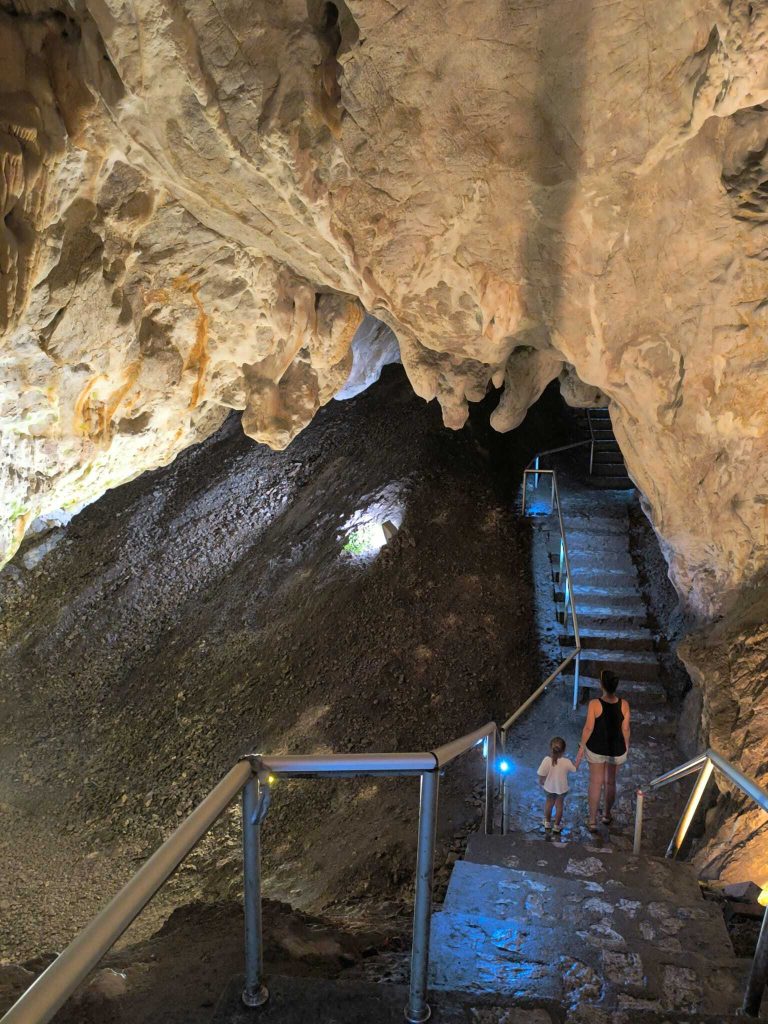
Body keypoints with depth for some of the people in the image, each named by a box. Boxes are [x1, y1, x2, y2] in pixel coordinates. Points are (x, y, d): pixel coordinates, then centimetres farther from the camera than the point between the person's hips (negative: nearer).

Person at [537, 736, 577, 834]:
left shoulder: (547, 760, -32)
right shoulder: (566, 762, -30)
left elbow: (542, 776, -21)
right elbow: (575, 768, -9)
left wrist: (541, 783, 0)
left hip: (549, 787, 0)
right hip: (562, 788, 0)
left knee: (549, 802, 27)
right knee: (559, 805, 24)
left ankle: (547, 823, 44)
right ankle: (557, 826, 39)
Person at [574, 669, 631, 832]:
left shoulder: (595, 704, -24)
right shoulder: (624, 704, -16)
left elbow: (588, 728, -16)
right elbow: (625, 729, -6)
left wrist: (582, 748, -2)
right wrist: (626, 747, 11)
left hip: (596, 748, -2)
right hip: (616, 750, 2)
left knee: (596, 782, 15)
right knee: (610, 782, 23)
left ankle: (593, 821, 22)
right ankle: (607, 814, 43)